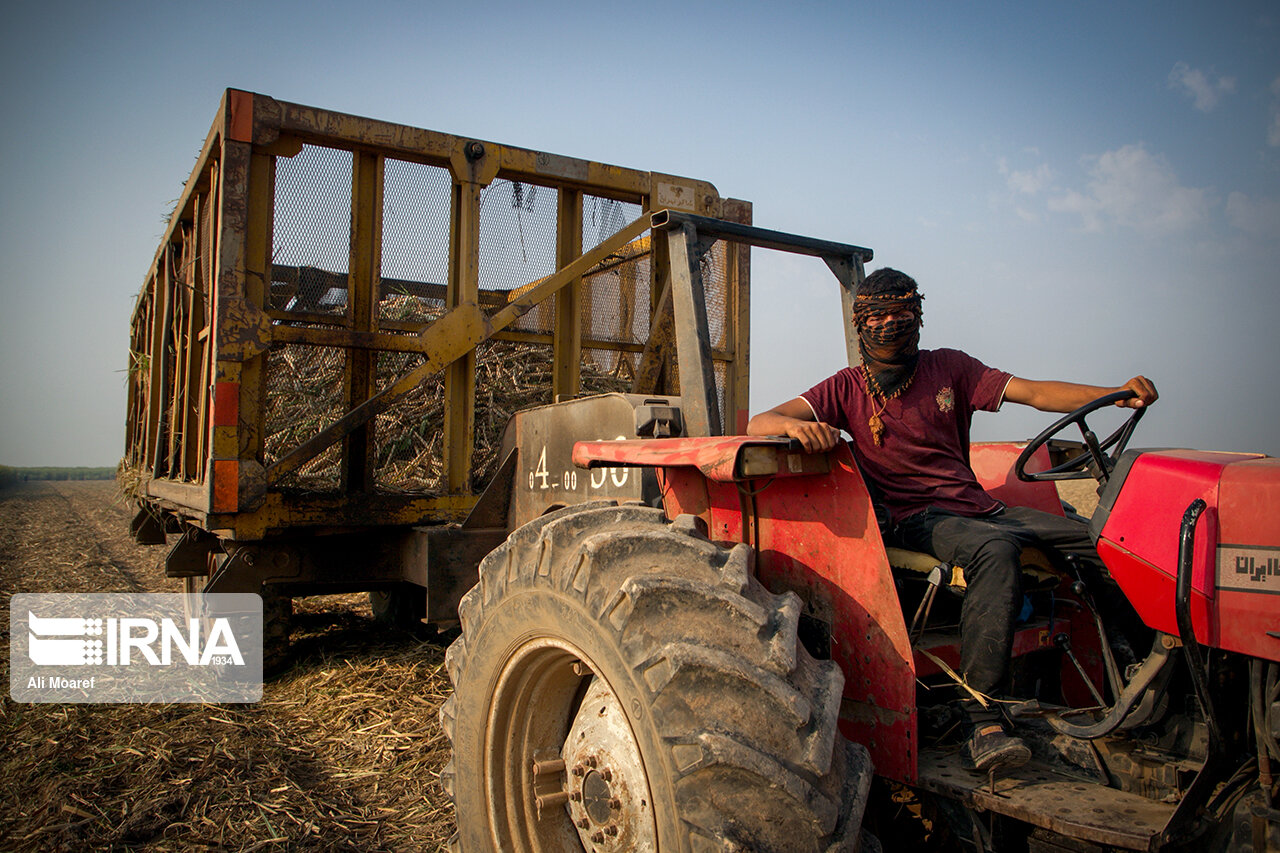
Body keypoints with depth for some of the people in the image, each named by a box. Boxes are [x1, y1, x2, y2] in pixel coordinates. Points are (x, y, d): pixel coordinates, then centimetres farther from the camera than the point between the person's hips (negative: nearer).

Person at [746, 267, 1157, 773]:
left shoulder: (948, 368, 12)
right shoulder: (848, 388, 5)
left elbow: (1034, 393, 3)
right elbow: (758, 424, -6)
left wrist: (1119, 394, -13)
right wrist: (794, 424, -30)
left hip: (980, 508, 5)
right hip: (915, 519, -4)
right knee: (995, 549, -36)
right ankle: (982, 721, -37)